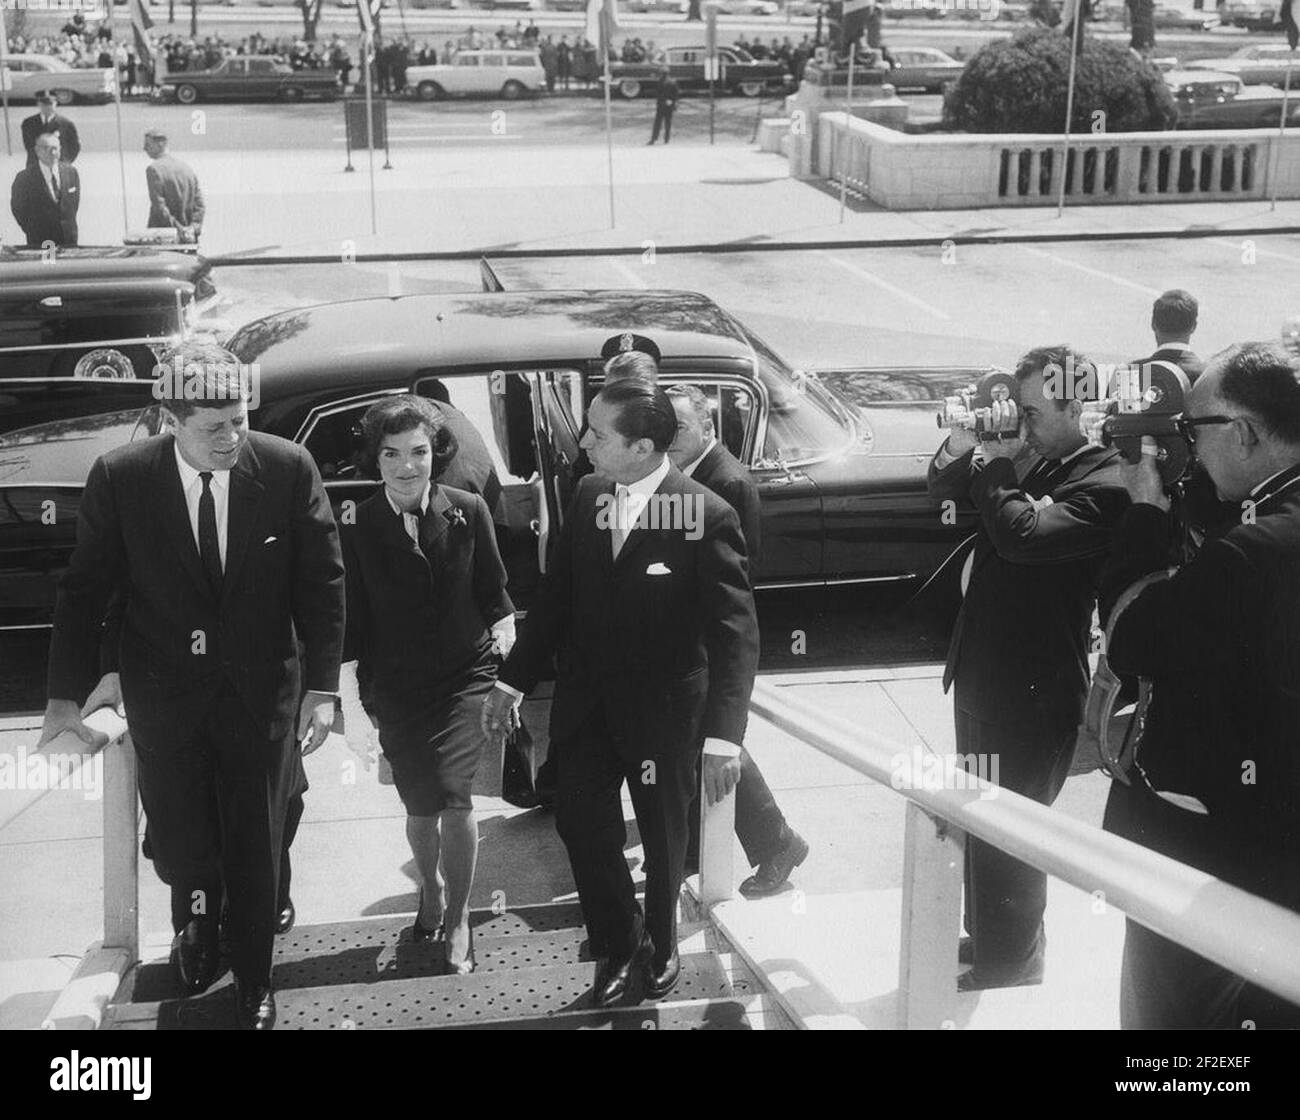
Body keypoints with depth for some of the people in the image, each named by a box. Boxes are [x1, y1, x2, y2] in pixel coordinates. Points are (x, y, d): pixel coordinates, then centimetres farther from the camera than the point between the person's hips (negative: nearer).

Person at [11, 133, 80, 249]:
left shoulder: (71, 172, -4)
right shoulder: (24, 178, -15)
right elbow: (18, 209, -4)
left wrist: (70, 225, 8)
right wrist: (32, 232, -2)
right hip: (39, 242, -3)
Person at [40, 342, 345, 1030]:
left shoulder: (288, 468, -12)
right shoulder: (119, 478, -12)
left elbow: (322, 581, -7)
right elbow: (84, 589, -3)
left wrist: (322, 685, -10)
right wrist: (66, 694, -2)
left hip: (259, 689, 0)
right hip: (162, 691, 0)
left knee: (255, 846, 9)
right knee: (180, 844, 10)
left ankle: (253, 983, 30)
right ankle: (197, 915, 46)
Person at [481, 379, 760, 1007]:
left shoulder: (707, 516, -20)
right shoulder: (587, 497, -3)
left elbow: (735, 633, -22)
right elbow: (556, 595, 7)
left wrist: (723, 737, -30)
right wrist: (513, 681, 6)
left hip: (663, 710, -4)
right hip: (587, 701, 4)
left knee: (663, 836, 14)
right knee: (581, 824, 4)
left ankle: (659, 944, 40)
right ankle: (616, 943, 29)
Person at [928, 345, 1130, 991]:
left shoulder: (1103, 482, -18)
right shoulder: (1034, 465, 6)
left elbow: (1024, 534, -33)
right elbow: (943, 492, 14)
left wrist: (995, 458, -19)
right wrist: (964, 441, -5)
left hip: (1033, 696, -9)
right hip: (982, 678, 9)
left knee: (1008, 845, 2)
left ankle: (1008, 979, 18)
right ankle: (985, 942, 43)